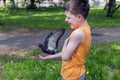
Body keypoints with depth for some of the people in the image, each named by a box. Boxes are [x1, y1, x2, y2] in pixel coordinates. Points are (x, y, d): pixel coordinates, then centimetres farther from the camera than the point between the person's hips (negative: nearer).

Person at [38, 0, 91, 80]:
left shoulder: (78, 33, -29)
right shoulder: (85, 28, 2)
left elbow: (65, 56, -23)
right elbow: (68, 52, 9)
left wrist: (66, 42, -6)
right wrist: (49, 56, 13)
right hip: (77, 73, 9)